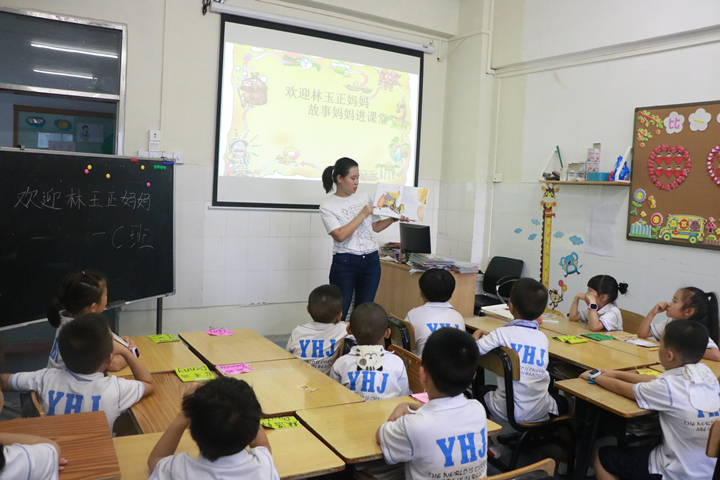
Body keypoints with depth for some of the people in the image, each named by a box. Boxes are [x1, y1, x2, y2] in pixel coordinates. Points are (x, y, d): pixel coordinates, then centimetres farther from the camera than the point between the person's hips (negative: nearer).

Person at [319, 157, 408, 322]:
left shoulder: (365, 198, 10)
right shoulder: (327, 206, -5)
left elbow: (376, 227, 17)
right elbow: (340, 236, -17)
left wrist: (393, 218, 1)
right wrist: (362, 215, -14)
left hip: (371, 262, 5)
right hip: (345, 263, -5)